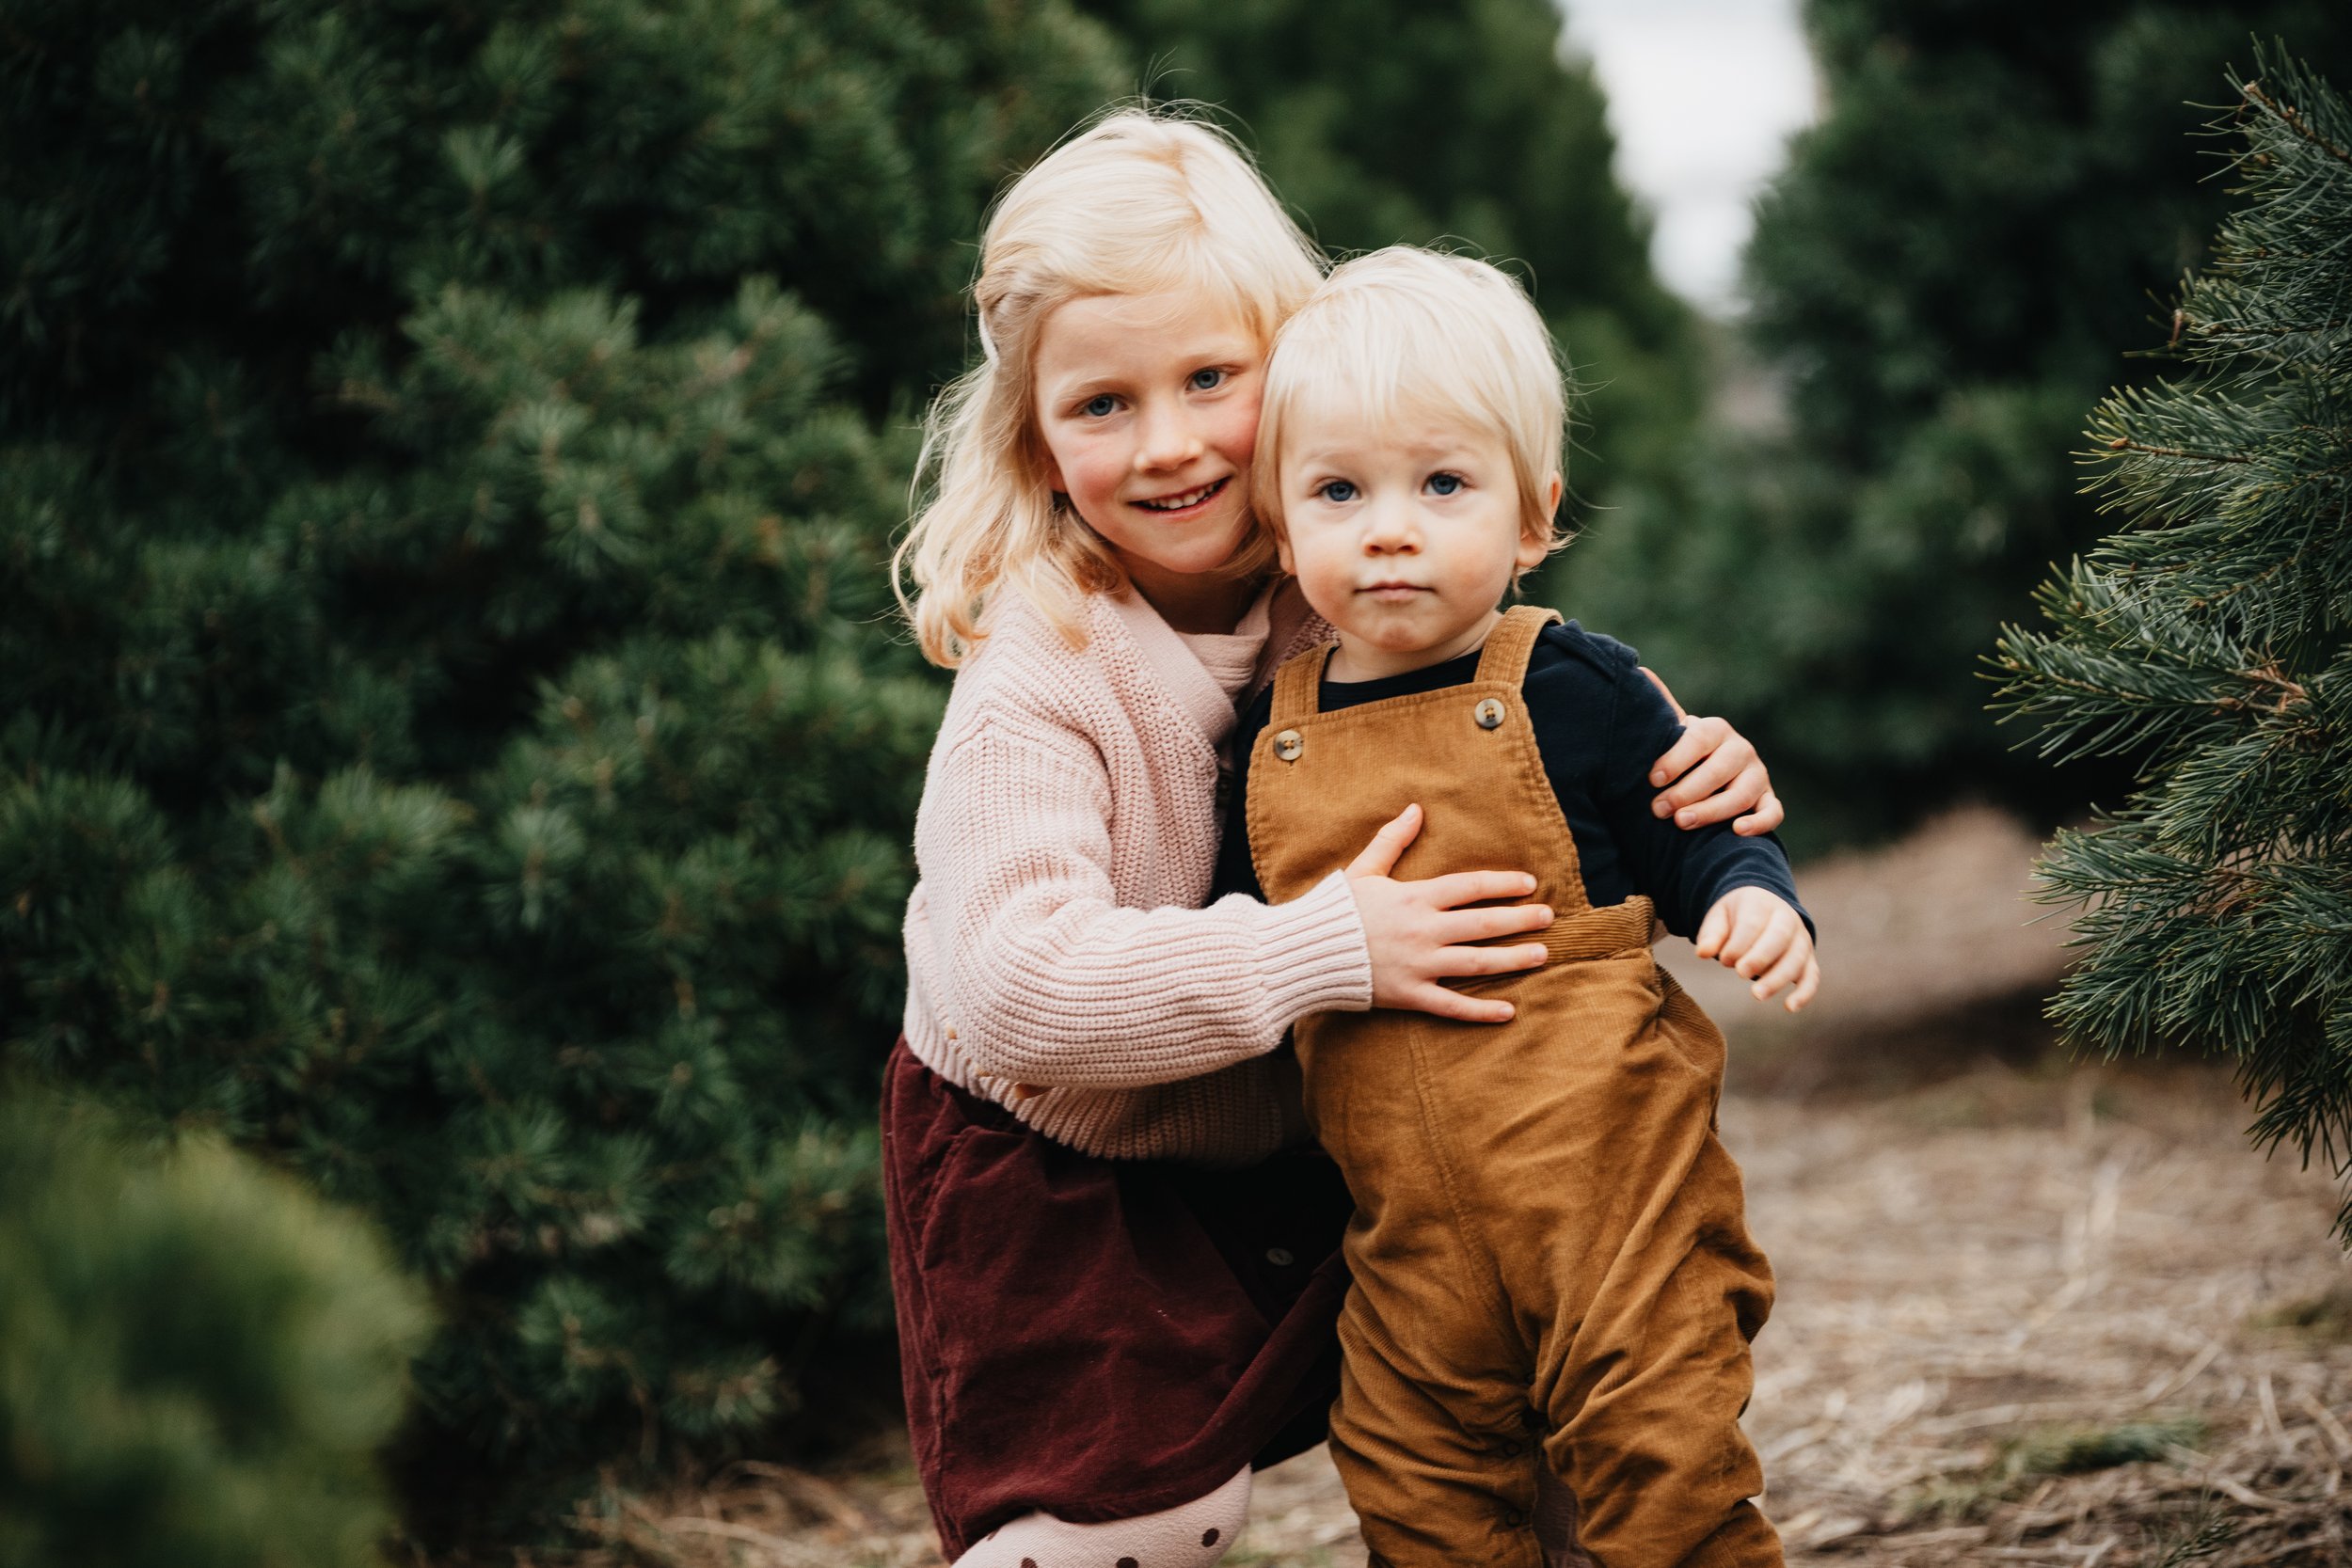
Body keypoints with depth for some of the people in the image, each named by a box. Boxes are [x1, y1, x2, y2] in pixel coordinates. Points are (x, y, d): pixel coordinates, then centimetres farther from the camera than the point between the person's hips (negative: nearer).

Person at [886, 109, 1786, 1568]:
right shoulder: (1034, 677, -28)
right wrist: (1325, 951, -42)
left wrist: (1687, 762, -22)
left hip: (1297, 1131, 5)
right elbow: (1018, 984, -39)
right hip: (1054, 1166, -4)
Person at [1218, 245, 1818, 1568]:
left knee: (1662, 1462, -4)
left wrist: (1757, 906, -21)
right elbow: (1240, 926, 18)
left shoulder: (1572, 688, -7)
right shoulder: (1272, 735, 5)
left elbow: (1700, 845, -1)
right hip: (1409, 1223, 4)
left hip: (1609, 1163, -4)